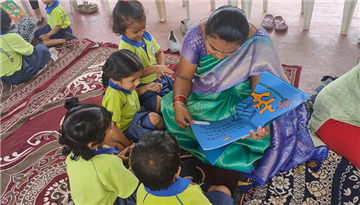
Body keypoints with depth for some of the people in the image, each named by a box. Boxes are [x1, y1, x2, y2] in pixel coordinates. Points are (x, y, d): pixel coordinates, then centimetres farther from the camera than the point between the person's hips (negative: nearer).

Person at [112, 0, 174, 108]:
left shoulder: (146, 36, 1)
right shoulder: (125, 47, -22)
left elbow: (159, 53, 12)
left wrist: (161, 66, -9)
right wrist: (156, 68, -29)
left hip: (159, 78, 8)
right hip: (144, 86, -7)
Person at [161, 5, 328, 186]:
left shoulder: (258, 42, -26)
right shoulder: (195, 35, -21)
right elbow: (184, 76, -14)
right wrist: (179, 102, -33)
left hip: (243, 94, -2)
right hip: (206, 95, 3)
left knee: (267, 129, -28)